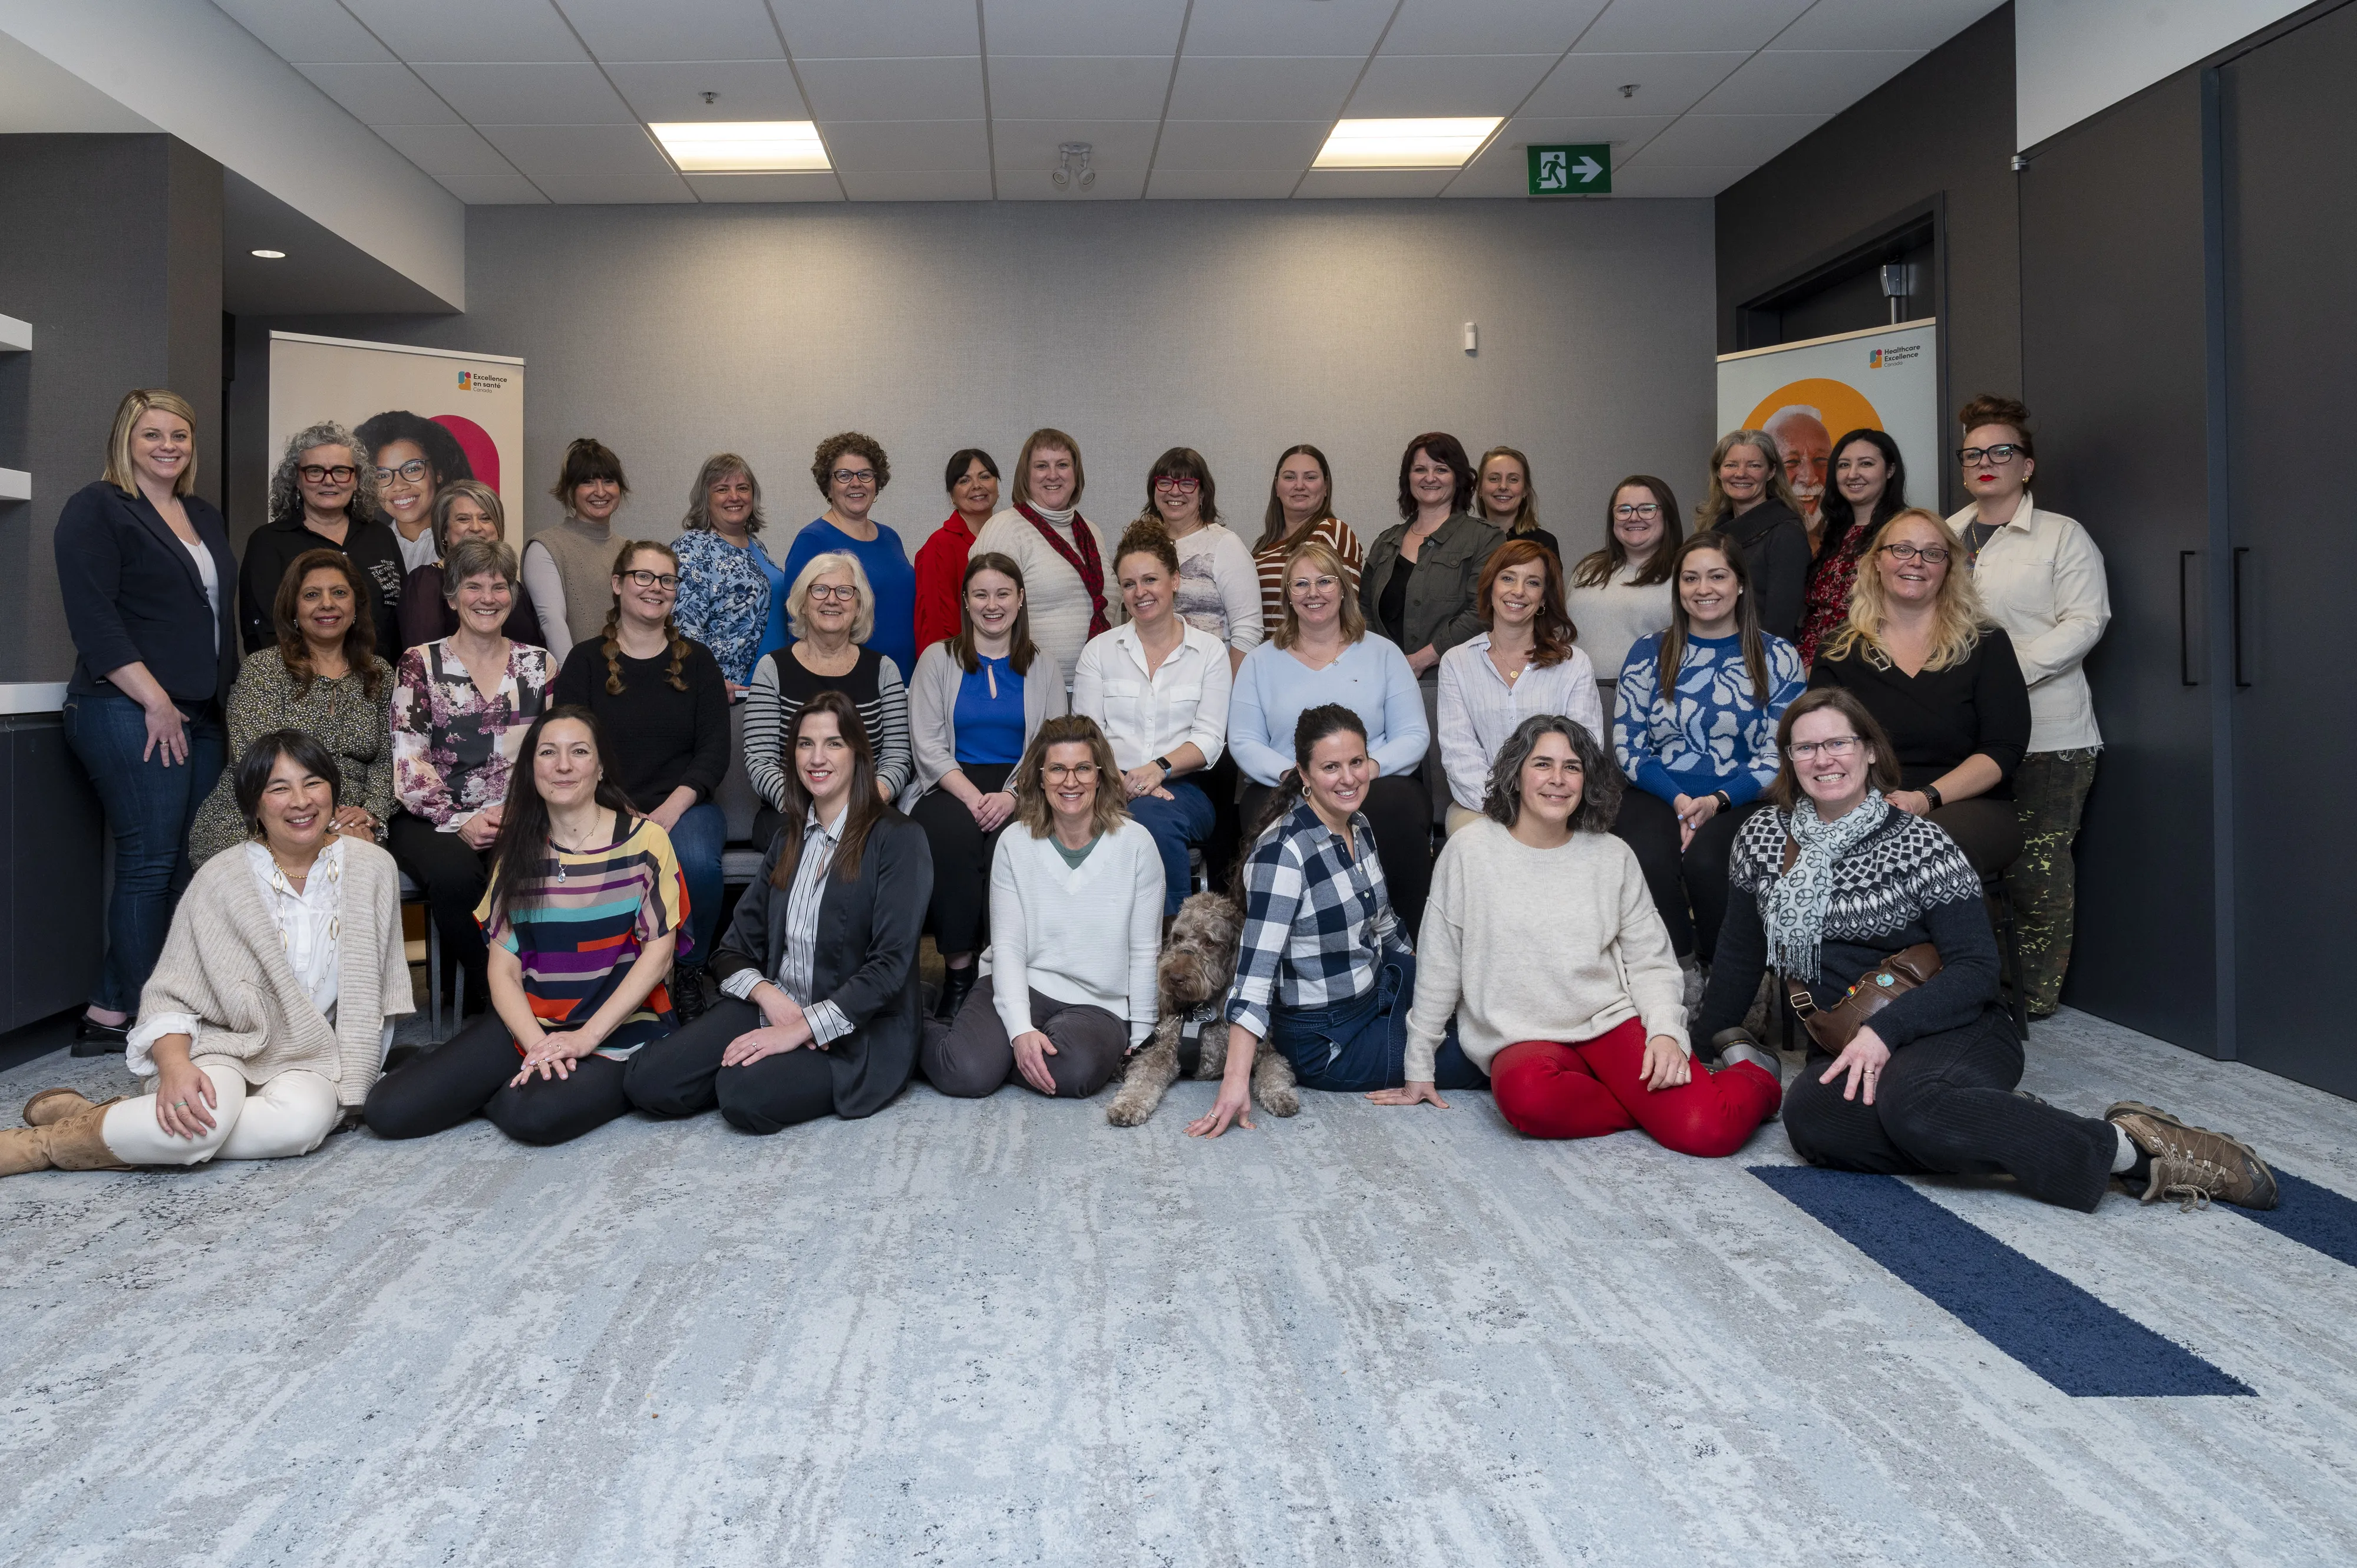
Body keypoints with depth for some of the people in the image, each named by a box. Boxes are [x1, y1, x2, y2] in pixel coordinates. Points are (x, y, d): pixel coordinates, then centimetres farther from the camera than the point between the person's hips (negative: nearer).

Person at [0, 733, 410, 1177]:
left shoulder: (373, 869, -1)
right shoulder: (221, 879, -6)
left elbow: (372, 991, 6)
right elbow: (170, 994, -6)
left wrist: (350, 1087, 0)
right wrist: (174, 1066, -27)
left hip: (310, 1057, 3)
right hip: (223, 1044, -2)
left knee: (305, 1119, -35)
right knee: (203, 1118, -38)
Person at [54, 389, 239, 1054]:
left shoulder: (206, 518, 20)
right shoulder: (97, 509, -2)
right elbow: (93, 618, -11)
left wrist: (227, 700, 15)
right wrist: (155, 701, -16)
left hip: (202, 717, 7)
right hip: (129, 713, -7)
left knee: (191, 865, 2)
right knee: (152, 863, -8)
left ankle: (108, 1016, 9)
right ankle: (135, 1020, 0)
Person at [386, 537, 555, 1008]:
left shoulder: (539, 665, 13)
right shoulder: (419, 664, 7)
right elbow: (408, 761, -1)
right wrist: (460, 822, -14)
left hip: (517, 819, 1)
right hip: (434, 820, -1)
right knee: (455, 873, -34)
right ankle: (486, 994, -14)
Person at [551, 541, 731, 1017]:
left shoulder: (697, 661, 13)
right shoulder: (585, 661, 10)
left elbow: (715, 750, 5)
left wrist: (670, 810, -12)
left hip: (684, 805, 1)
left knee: (698, 862, -33)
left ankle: (688, 974, -9)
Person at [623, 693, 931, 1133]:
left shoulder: (897, 839, -6)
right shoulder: (789, 839, 14)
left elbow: (891, 964, -15)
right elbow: (733, 950, 11)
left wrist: (803, 1027, -20)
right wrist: (768, 996, -11)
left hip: (859, 1029, -6)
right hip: (772, 1008, 6)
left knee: (746, 1097, -31)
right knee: (646, 1082, -15)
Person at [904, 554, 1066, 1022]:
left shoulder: (1041, 668, 15)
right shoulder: (938, 660, 12)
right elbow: (927, 745, 1)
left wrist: (1010, 795, -15)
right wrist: (972, 796, -15)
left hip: (1019, 794, 1)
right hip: (951, 788, 0)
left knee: (1011, 835, -34)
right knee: (952, 830, -34)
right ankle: (957, 970, -25)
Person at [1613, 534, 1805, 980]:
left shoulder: (1777, 658, 8)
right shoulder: (1648, 653, 12)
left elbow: (1779, 753, 2)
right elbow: (1628, 745, 6)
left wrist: (1716, 801, -14)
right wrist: (1678, 799, -10)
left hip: (1739, 802, -1)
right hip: (1658, 795, 1)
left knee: (1704, 859, -33)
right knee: (1648, 860, -32)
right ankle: (1681, 970, -9)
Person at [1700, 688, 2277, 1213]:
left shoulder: (1916, 841, -3)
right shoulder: (1764, 837, 6)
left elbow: (1976, 969, -7)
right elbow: (1739, 957, 15)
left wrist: (1884, 1030, -20)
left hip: (1957, 1033, -3)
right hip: (1843, 1048, 3)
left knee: (1909, 1103, -40)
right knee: (1809, 1117, -34)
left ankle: (2133, 1147, -27)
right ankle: (1998, 1131, -20)